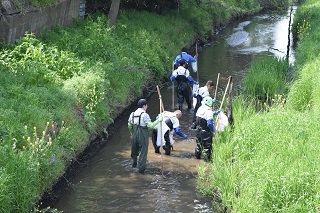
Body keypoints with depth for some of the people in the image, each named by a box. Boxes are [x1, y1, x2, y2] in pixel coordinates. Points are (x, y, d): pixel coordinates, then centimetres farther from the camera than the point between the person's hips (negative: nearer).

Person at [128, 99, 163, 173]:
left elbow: (129, 126, 10)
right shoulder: (145, 115, -16)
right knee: (143, 151, 5)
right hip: (143, 135, -5)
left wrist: (131, 133, 25)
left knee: (135, 149, 26)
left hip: (135, 134, 5)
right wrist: (158, 120, -14)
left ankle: (134, 163, 34)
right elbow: (150, 126, -23)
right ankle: (141, 168, 6)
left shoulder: (133, 114, 4)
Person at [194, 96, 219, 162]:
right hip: (206, 132, -7)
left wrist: (214, 113, 14)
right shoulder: (209, 111, -23)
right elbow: (209, 123, -28)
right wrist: (213, 129, -12)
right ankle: (207, 159, 15)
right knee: (207, 145, 7)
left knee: (199, 143, 24)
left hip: (199, 129, 7)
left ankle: (197, 156, 38)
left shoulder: (200, 109, 0)